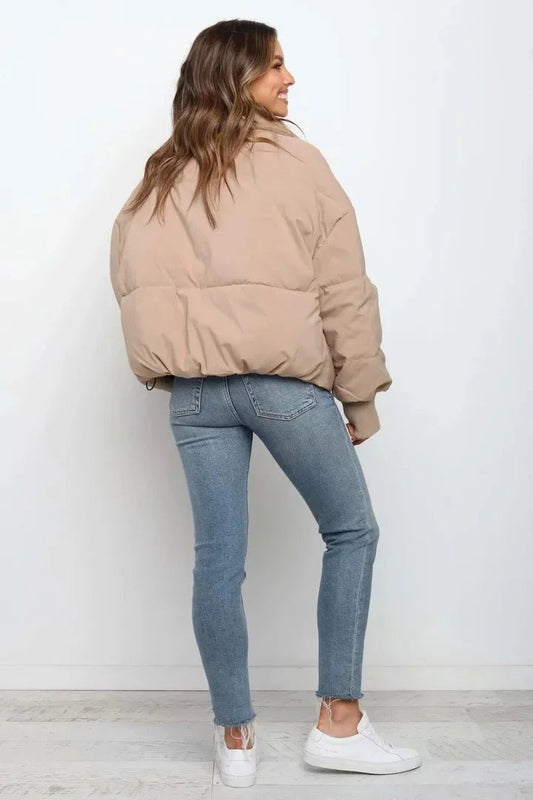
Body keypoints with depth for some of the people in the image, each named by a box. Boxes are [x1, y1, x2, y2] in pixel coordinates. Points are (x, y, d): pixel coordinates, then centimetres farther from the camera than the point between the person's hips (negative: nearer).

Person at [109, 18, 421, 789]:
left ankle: (236, 739, 19)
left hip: (194, 390, 4)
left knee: (218, 560, 8)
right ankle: (339, 724, 15)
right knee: (351, 532, 12)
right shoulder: (298, 162, 0)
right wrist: (362, 397, 3)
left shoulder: (162, 177, 12)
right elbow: (344, 290, -3)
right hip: (287, 379, -4)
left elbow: (133, 279, 7)